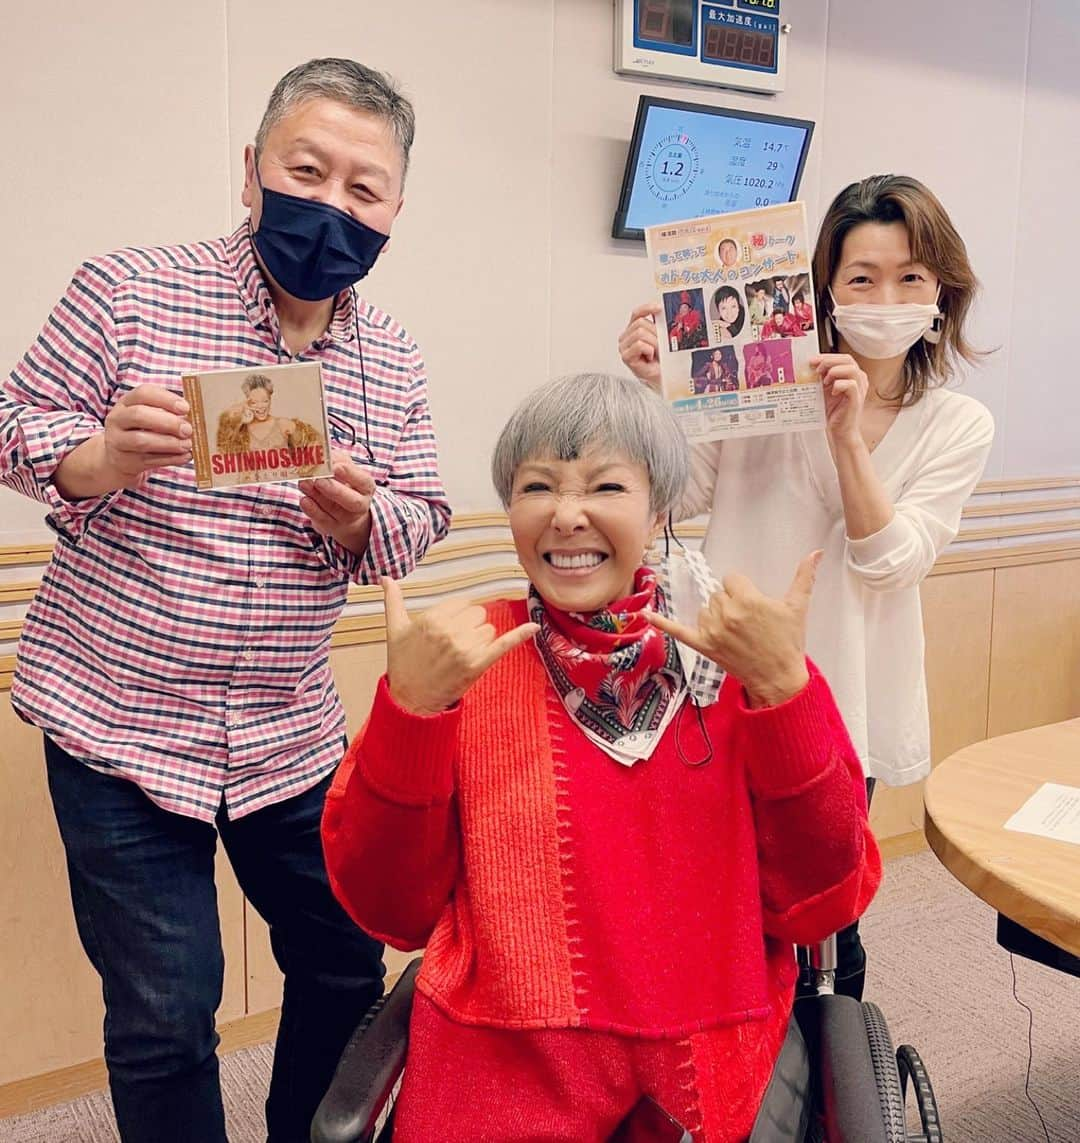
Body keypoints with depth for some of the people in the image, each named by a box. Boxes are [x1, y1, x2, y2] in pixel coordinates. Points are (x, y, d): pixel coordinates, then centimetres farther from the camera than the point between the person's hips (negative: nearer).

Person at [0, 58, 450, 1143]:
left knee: (346, 970, 16)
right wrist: (105, 457, -25)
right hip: (116, 724, -3)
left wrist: (357, 515, -19)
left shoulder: (391, 360, 4)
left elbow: (420, 525, 4)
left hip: (290, 737, 4)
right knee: (163, 1022, 3)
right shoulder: (127, 290, -6)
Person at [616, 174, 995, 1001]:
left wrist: (848, 434, -21)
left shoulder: (959, 426, 0)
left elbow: (889, 562, -10)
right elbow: (676, 497, -4)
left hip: (842, 706, 1)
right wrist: (655, 393, -18)